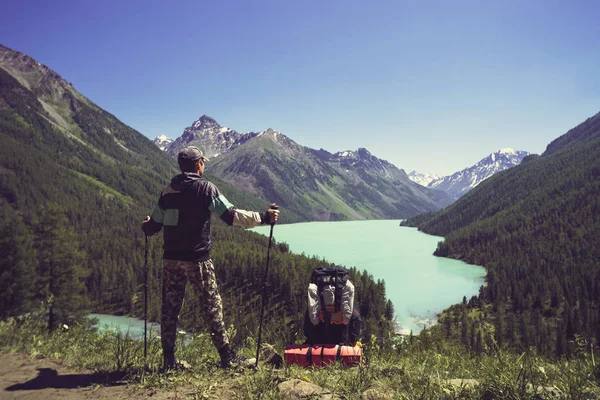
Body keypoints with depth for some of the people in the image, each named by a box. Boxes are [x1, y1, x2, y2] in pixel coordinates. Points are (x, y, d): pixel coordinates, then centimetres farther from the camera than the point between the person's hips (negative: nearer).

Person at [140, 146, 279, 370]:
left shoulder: (168, 192, 8)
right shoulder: (205, 189, -8)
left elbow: (153, 226, 12)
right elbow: (231, 216, -13)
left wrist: (145, 227, 36)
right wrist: (263, 217, -7)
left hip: (172, 259, 5)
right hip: (197, 259, -5)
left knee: (170, 307, 12)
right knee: (212, 306, 3)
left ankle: (169, 360, 20)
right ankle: (227, 357, 10)